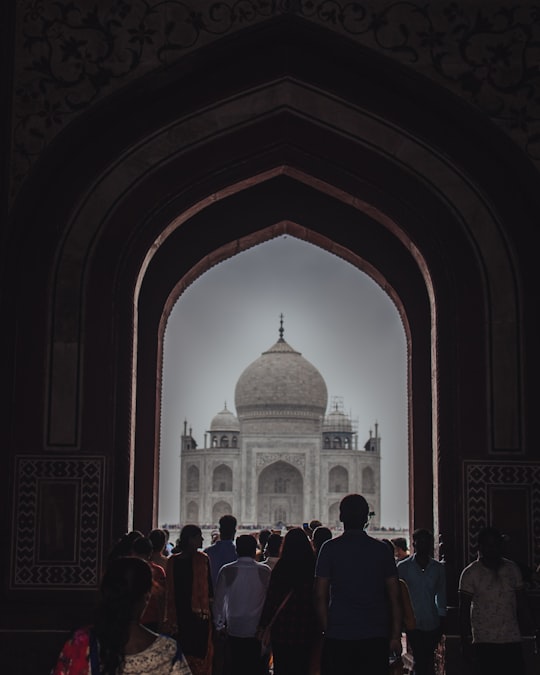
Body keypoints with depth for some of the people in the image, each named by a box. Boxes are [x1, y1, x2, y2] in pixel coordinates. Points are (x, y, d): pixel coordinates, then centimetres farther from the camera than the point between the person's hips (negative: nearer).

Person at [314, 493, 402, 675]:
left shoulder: (330, 548, -2)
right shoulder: (382, 549, 4)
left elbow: (320, 596, -3)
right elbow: (394, 597, 3)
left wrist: (326, 629, 5)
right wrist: (396, 635, 7)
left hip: (339, 635, -2)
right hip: (376, 635, 2)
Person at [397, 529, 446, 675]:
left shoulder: (438, 568, 7)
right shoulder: (403, 567, 0)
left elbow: (441, 596, 12)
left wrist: (442, 622, 9)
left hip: (432, 623, 2)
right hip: (413, 623, -2)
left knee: (429, 660, 4)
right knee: (420, 661, -7)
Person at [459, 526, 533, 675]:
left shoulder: (512, 569, 7)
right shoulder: (470, 573, -3)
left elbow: (521, 603, 11)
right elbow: (464, 609, -2)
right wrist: (465, 642, -4)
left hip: (512, 639, 3)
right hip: (484, 641, -3)